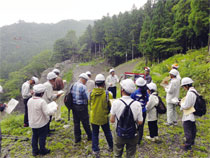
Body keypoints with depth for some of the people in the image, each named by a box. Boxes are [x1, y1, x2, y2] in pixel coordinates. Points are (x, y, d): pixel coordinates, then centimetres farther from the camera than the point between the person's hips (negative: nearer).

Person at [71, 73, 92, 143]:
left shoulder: (73, 85, 2)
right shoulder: (83, 87, -20)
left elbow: (71, 95, 8)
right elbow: (87, 98, -18)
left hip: (74, 106, 7)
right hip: (81, 107, -6)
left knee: (76, 122, 15)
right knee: (85, 122, 9)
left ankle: (77, 138, 25)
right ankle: (90, 136, 26)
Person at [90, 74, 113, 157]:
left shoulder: (91, 93, -10)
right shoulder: (107, 94, -19)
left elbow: (90, 104, 4)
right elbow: (111, 106, -12)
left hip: (94, 117, 2)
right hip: (103, 117, -1)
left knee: (95, 134, 17)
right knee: (107, 133, 21)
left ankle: (95, 150, 24)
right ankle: (111, 147, 39)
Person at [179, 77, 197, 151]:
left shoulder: (190, 93, -26)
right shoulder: (195, 91, 4)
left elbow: (186, 106, -24)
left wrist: (181, 104, -5)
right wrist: (183, 101, 8)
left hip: (188, 116, -10)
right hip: (193, 115, 10)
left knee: (187, 131, 2)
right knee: (192, 129, 23)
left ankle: (187, 145, 13)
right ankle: (192, 141, 41)